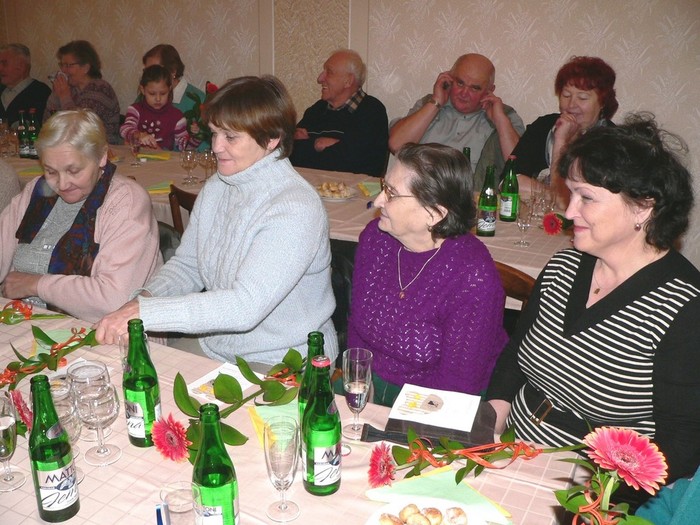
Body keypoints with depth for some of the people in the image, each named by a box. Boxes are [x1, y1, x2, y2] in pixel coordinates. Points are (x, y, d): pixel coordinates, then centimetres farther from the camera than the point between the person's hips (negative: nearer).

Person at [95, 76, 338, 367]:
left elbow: (246, 307, -29)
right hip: (213, 350, 7)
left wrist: (145, 313, -30)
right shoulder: (215, 189, 4)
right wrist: (145, 298, -11)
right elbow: (186, 264, 10)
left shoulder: (296, 208, -22)